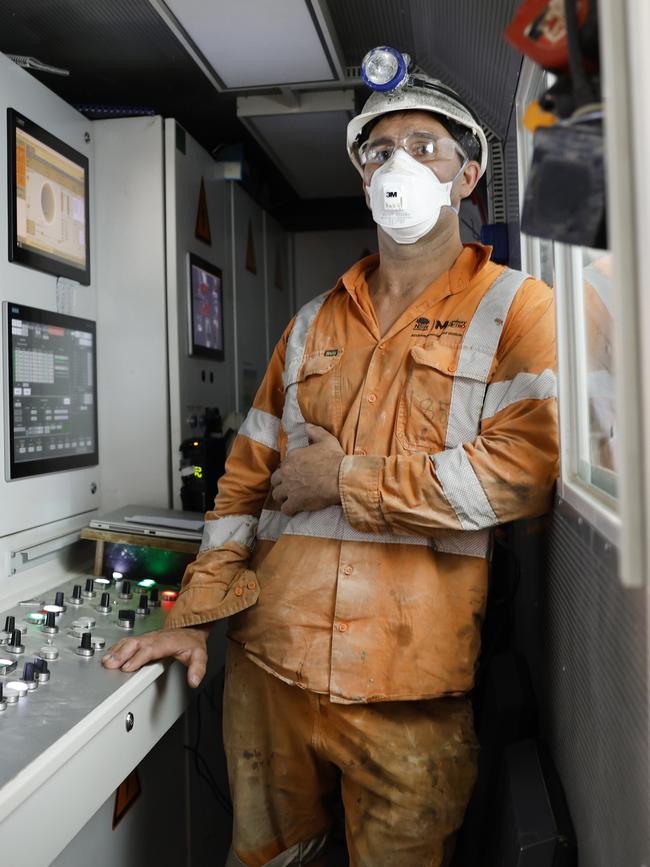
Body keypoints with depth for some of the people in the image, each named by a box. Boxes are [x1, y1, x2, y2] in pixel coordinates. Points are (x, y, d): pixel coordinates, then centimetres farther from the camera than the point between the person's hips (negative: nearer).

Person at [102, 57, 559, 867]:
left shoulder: (514, 307, -2)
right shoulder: (313, 322, 13)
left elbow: (527, 465, -17)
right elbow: (248, 473, 11)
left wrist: (349, 479, -12)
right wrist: (196, 614, 5)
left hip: (408, 686, -4)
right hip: (268, 659, 4)